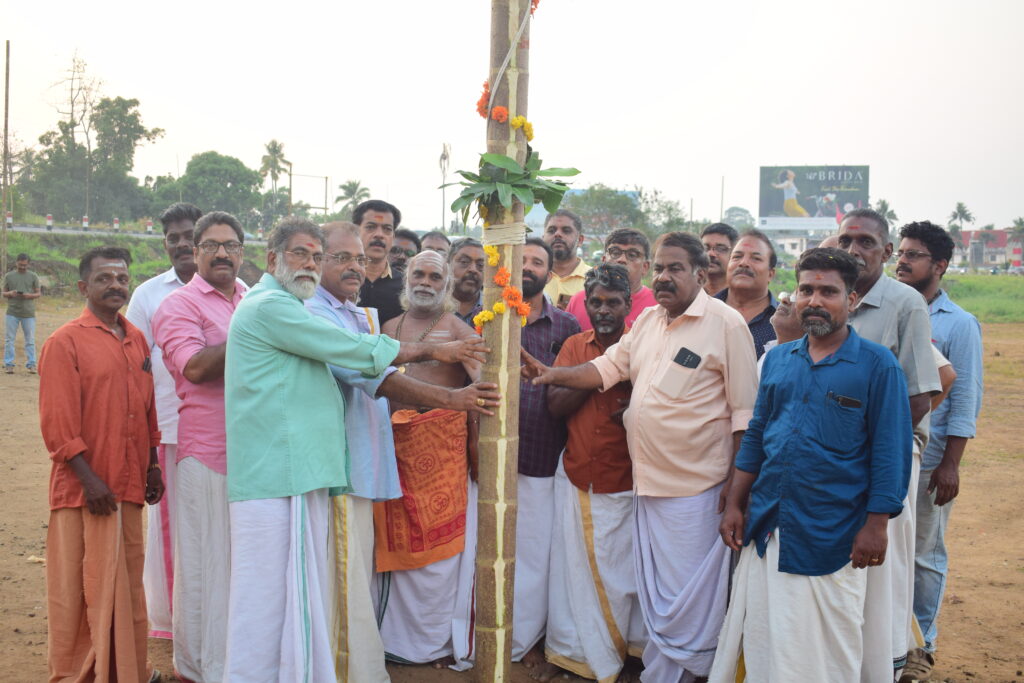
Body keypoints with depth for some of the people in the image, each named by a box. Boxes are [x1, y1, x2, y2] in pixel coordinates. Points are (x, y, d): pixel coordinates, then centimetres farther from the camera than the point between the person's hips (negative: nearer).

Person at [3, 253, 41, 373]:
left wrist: (29, 295, -14)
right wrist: (10, 293, -11)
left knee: (30, 340, 2)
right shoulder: (9, 276, 7)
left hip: (29, 313, 0)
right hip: (12, 313, 1)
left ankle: (31, 364, 8)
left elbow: (38, 294, 7)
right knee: (9, 339, 1)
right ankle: (8, 364, 6)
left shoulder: (33, 277, 5)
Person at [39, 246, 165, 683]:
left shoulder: (137, 340, 11)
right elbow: (57, 424, -12)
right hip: (86, 491, -6)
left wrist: (152, 466, 14)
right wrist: (89, 479, -16)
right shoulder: (64, 343, -7)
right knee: (81, 589, 3)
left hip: (129, 485, 6)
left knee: (127, 585, 14)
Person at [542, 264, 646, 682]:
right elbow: (556, 405, -3)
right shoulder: (574, 346, 6)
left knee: (621, 571, 6)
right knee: (573, 568, 10)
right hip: (576, 478, 3)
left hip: (625, 483, -3)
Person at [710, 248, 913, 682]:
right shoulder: (777, 359, 7)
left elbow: (890, 450, -8)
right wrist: (734, 505, 8)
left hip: (832, 537, -4)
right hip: (765, 528, 5)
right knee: (758, 640, 14)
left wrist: (875, 525, -13)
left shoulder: (877, 365, -7)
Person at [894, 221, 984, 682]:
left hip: (926, 459, -3)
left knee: (922, 554, 7)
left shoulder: (959, 324, -3)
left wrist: (950, 465, -10)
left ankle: (920, 644, 21)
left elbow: (965, 401, -5)